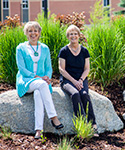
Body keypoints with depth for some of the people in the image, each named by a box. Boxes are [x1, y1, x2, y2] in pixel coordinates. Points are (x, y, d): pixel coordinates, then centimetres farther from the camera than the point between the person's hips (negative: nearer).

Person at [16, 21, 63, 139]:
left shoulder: (44, 48, 16)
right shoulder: (21, 48, 5)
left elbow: (49, 68, 16)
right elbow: (22, 69, -4)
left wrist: (47, 77, -8)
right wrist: (39, 78, -15)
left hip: (41, 80, 2)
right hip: (26, 81, -2)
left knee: (38, 94, -35)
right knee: (42, 85, -36)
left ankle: (38, 130, -44)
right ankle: (53, 117, -37)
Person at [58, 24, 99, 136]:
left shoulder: (84, 51, 10)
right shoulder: (64, 51, 2)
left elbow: (87, 69, 7)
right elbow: (62, 69, -3)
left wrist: (80, 80, -11)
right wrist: (74, 81, -14)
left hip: (81, 80, 2)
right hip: (67, 80, -2)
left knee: (84, 94, -30)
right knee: (75, 94, -34)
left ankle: (93, 125, -36)